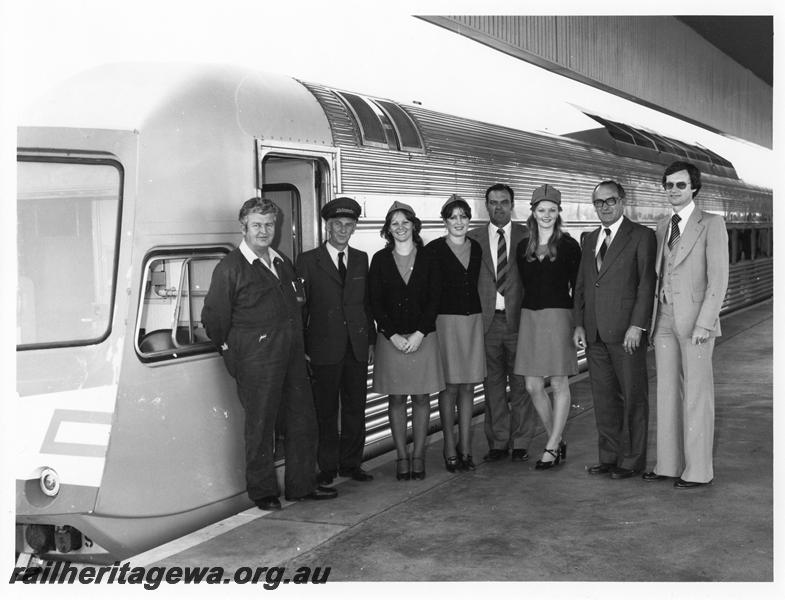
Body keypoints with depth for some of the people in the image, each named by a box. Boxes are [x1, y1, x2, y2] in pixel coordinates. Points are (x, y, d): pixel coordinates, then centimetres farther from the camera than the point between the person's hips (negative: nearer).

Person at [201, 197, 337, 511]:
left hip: (292, 355, 7)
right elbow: (213, 316, -6)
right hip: (256, 361, -7)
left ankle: (302, 485, 24)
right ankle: (262, 492, 16)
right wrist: (229, 348, 1)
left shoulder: (282, 262, 15)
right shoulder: (230, 268, -7)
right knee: (260, 427, 2)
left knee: (303, 420, 11)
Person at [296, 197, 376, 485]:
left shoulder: (361, 259, 11)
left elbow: (367, 302, 14)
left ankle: (351, 463, 21)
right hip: (324, 348, -4)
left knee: (355, 407, 9)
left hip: (357, 346, 4)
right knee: (325, 410, 4)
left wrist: (371, 340, 9)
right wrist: (302, 348, -6)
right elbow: (300, 307, -2)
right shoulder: (308, 261, -2)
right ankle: (327, 466, 14)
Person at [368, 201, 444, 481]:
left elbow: (434, 298, 0)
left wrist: (419, 334, -10)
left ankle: (418, 456, 10)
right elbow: (375, 302, 1)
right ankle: (402, 457, 9)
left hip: (423, 337, 0)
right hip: (390, 337, 0)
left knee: (421, 397, 3)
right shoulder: (380, 259, 4)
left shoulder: (428, 258, 4)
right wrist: (393, 335, -8)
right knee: (396, 398, 2)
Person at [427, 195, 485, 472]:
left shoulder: (476, 248, 11)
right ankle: (450, 451, 3)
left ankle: (466, 449, 12)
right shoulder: (434, 249, -4)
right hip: (446, 321, -5)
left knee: (468, 387, 6)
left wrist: (478, 315, 9)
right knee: (449, 387, -4)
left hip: (473, 320, 5)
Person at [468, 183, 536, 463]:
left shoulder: (528, 237, 5)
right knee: (492, 384, 7)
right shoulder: (473, 238, 7)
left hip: (518, 320, -1)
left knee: (520, 383, 3)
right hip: (486, 321, 1)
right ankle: (498, 442, 16)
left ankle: (520, 443, 13)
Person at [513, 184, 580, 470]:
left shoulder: (568, 245, -2)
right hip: (529, 316, 5)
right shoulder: (523, 248, 10)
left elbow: (577, 286, -2)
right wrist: (529, 312, 9)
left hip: (558, 316, -5)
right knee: (533, 386, 4)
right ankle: (557, 441, 20)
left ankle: (552, 448, 7)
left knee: (559, 384, 0)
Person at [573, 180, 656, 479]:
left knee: (632, 396, 1)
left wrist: (637, 325, -15)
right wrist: (579, 324, 8)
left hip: (626, 331, -6)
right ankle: (609, 457, 19)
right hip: (595, 333, 6)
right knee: (603, 396, 10)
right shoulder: (590, 240, 17)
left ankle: (632, 460, 10)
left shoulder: (641, 236, -2)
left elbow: (647, 283, -8)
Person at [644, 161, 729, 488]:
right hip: (664, 319, 6)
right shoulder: (662, 227, 14)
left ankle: (698, 470, 7)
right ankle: (668, 464, 17)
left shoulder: (711, 224, -4)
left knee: (697, 395, -1)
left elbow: (718, 278, -10)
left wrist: (704, 323, -17)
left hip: (695, 319, -6)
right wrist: (653, 319, 9)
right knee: (667, 393, 9)